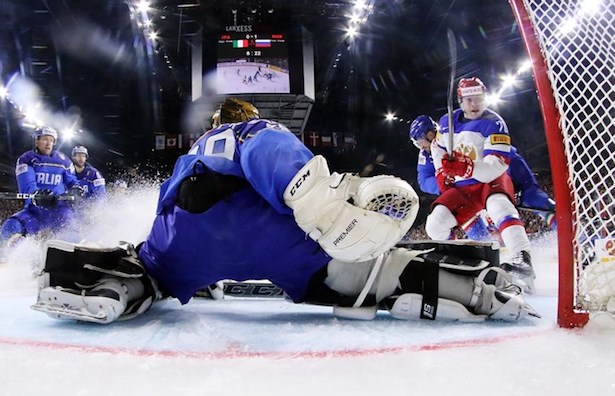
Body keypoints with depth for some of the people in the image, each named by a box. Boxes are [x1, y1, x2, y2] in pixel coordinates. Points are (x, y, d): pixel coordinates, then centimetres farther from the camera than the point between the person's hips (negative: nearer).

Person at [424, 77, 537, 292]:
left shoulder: (494, 123, -17)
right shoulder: (447, 122, 1)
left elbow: (497, 166, -27)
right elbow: (438, 148, 21)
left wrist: (467, 168, -41)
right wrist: (442, 173, 7)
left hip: (492, 180, -5)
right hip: (462, 188, 5)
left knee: (498, 204, -38)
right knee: (436, 223, -9)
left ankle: (522, 261, -47)